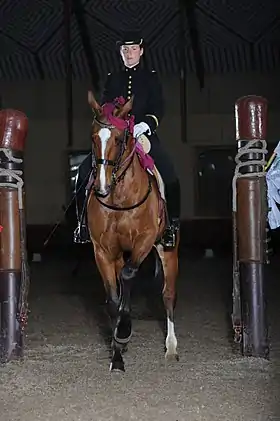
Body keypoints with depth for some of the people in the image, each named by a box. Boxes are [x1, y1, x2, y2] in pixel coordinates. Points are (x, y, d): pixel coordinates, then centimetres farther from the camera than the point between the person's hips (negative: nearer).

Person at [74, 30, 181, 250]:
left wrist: (145, 124, -20)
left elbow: (158, 108, -1)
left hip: (144, 134, -2)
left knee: (169, 176, -23)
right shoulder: (112, 79, 15)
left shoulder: (151, 78, 9)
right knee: (85, 171, -14)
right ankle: (84, 221, -1)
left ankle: (172, 224, -8)